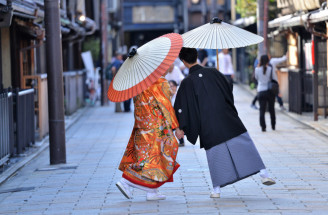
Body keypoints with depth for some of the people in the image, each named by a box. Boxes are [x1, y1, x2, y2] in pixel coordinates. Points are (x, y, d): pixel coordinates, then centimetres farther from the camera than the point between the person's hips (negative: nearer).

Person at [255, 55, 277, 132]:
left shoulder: (257, 69, -4)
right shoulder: (271, 69, -7)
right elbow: (275, 79, -2)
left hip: (261, 91, 0)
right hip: (270, 91, 0)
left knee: (262, 110, 0)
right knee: (271, 109, 15)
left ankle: (263, 127, -10)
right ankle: (273, 126, 23)